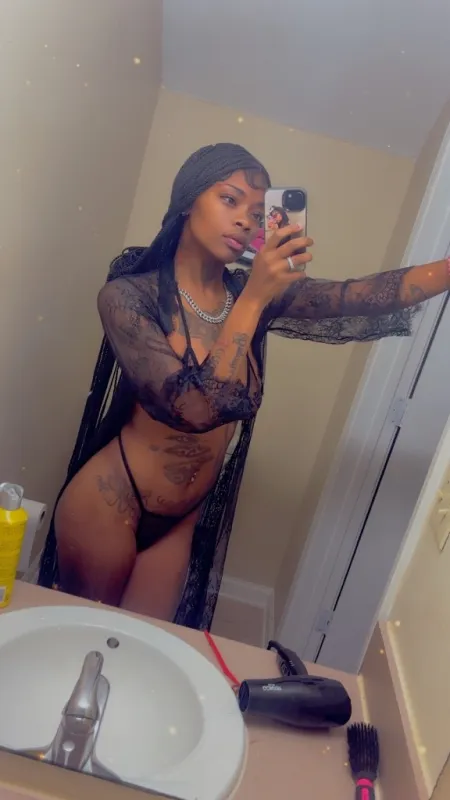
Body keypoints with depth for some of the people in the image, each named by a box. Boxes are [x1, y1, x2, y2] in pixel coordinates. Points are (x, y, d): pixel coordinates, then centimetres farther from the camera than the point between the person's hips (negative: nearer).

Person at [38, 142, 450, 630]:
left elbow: (367, 296, -16)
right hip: (110, 502, -3)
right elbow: (195, 408, -28)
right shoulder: (128, 294, -17)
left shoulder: (259, 293, -4)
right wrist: (252, 300, -27)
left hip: (183, 520, 4)